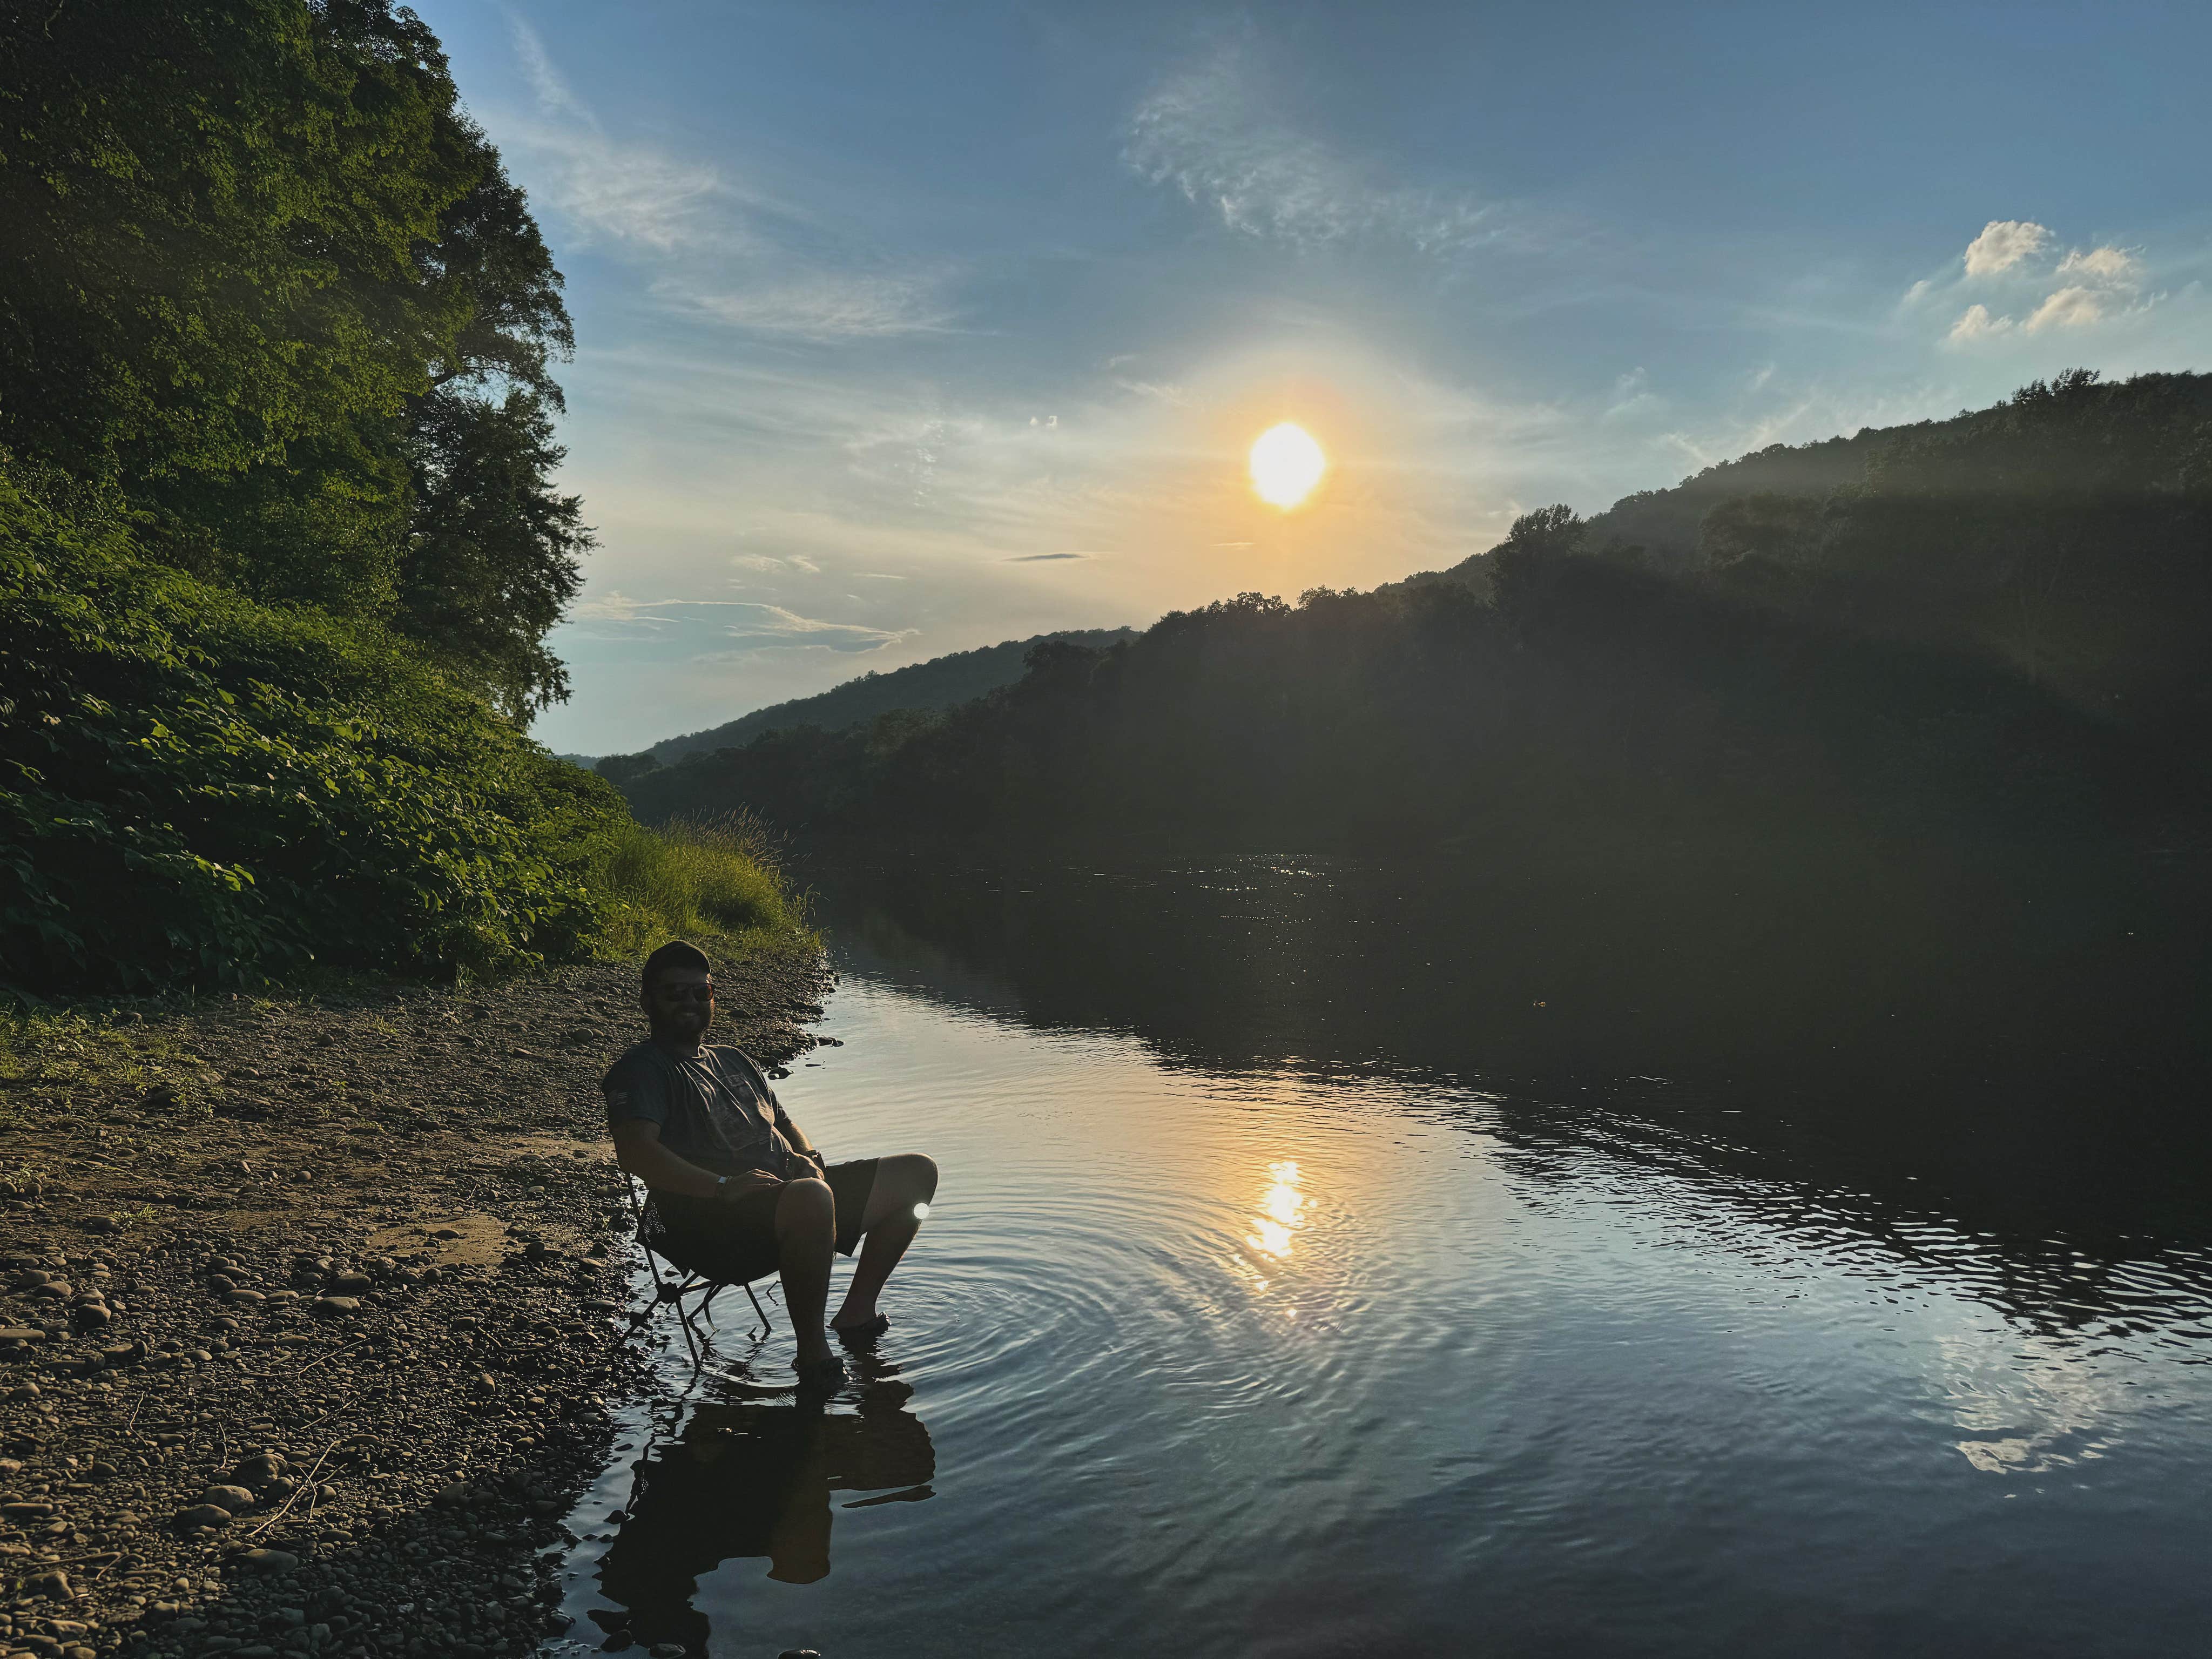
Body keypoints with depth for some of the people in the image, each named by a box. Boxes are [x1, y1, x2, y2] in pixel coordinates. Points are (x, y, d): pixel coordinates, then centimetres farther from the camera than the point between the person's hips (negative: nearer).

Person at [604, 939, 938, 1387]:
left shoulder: (734, 1060, 26)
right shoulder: (641, 1070, 0)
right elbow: (635, 1152, -18)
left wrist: (807, 1158, 5)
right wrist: (722, 1186, -29)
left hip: (792, 1190, 9)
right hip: (714, 1225, -8)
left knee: (916, 1173, 6)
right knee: (811, 1198, -41)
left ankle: (858, 1310, 10)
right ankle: (812, 1347, -22)